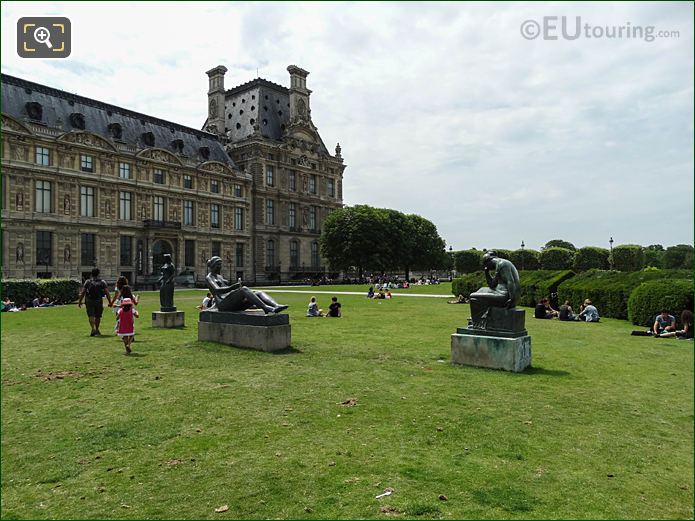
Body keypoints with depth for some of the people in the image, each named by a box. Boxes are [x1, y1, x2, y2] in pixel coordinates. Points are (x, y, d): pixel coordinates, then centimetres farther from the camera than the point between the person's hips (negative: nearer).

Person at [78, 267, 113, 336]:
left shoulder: (88, 281, 1)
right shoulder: (102, 282, 1)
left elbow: (82, 293, -2)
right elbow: (107, 293, -4)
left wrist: (80, 301, 6)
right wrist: (110, 302, -1)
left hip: (89, 301, -1)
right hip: (99, 301, 1)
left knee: (91, 316, -2)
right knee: (98, 316, 13)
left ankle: (93, 328, -21)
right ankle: (96, 330, 24)